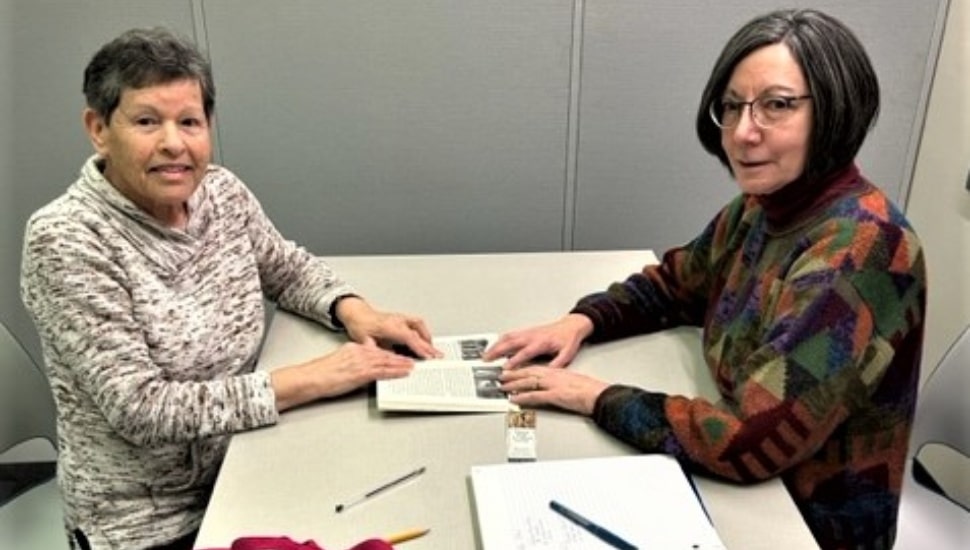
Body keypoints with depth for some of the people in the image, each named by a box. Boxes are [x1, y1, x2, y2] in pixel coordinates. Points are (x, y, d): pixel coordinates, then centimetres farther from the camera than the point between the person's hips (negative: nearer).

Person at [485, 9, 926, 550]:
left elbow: (748, 441, -33)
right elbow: (673, 284, 12)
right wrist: (582, 320, -6)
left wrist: (598, 397, -21)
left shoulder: (860, 254, -29)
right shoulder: (760, 208, -3)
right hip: (745, 489, 6)